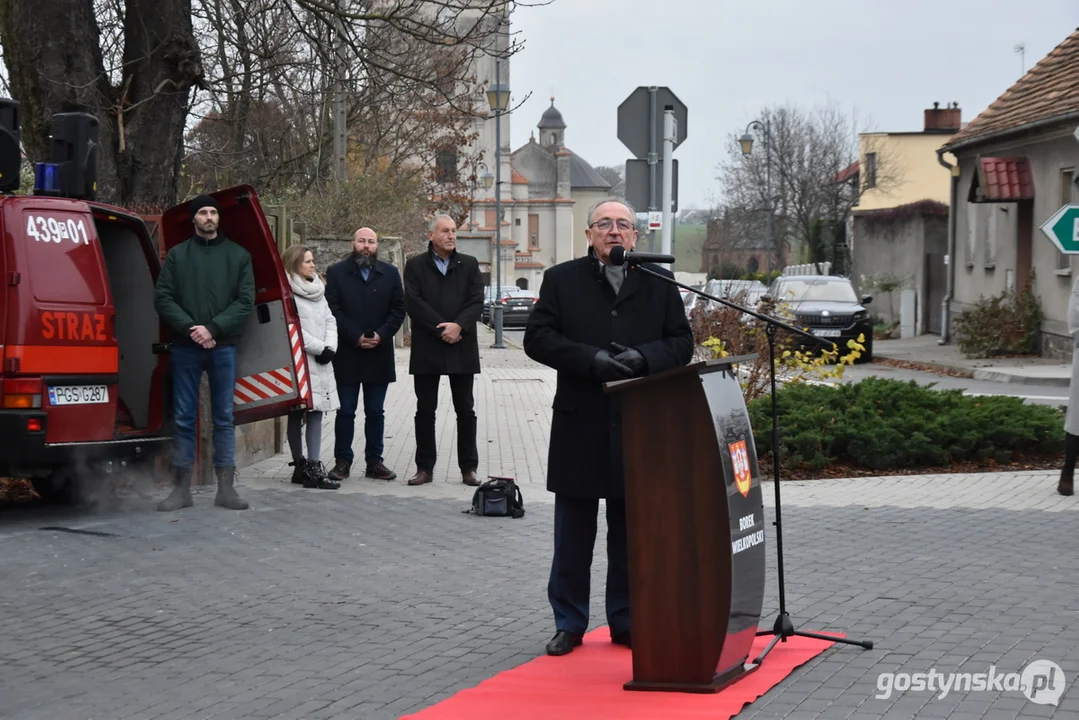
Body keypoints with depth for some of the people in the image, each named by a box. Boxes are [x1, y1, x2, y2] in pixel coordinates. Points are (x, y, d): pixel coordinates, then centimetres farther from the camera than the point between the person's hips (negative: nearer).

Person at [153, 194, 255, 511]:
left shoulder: (238, 255, 7)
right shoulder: (177, 255, 8)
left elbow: (245, 301, -1)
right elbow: (162, 298, 1)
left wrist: (213, 328, -12)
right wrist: (191, 328, -12)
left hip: (223, 347, 0)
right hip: (185, 348, 0)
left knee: (224, 418, 4)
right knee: (184, 418, 3)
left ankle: (226, 488, 7)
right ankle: (182, 488, 8)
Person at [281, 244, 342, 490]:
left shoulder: (318, 290, 17)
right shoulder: (288, 293, -10)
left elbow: (330, 320, 15)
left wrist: (330, 347, -2)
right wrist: (320, 348, -11)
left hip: (320, 362, 7)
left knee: (316, 413, 1)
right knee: (297, 415, -1)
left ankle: (312, 467, 0)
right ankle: (301, 466, 2)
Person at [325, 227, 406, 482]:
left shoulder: (390, 274, 9)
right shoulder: (336, 272, 2)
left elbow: (398, 309, 4)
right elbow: (333, 309, -5)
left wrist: (381, 335, -10)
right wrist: (356, 337, -14)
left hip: (379, 354, 2)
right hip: (347, 355, -2)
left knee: (375, 412, 8)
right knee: (346, 411, 3)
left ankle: (374, 461, 13)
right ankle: (342, 461, 8)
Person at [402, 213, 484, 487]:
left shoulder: (469, 265, 8)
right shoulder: (416, 266, 3)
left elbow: (476, 301, -1)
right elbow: (413, 303, -7)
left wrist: (458, 326, -17)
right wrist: (442, 329, -14)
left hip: (462, 349, 1)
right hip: (427, 349, -1)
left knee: (466, 411, 4)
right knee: (425, 410, 4)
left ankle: (468, 468, 10)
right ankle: (425, 467, 11)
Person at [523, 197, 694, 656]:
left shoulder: (659, 283, 8)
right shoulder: (561, 280, 4)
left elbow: (682, 342, 5)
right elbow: (537, 338, -3)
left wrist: (644, 357, -15)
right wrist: (590, 359, -17)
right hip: (579, 425, -1)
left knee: (631, 533, 9)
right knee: (573, 535, 6)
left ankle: (627, 622, 19)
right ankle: (569, 623, 17)